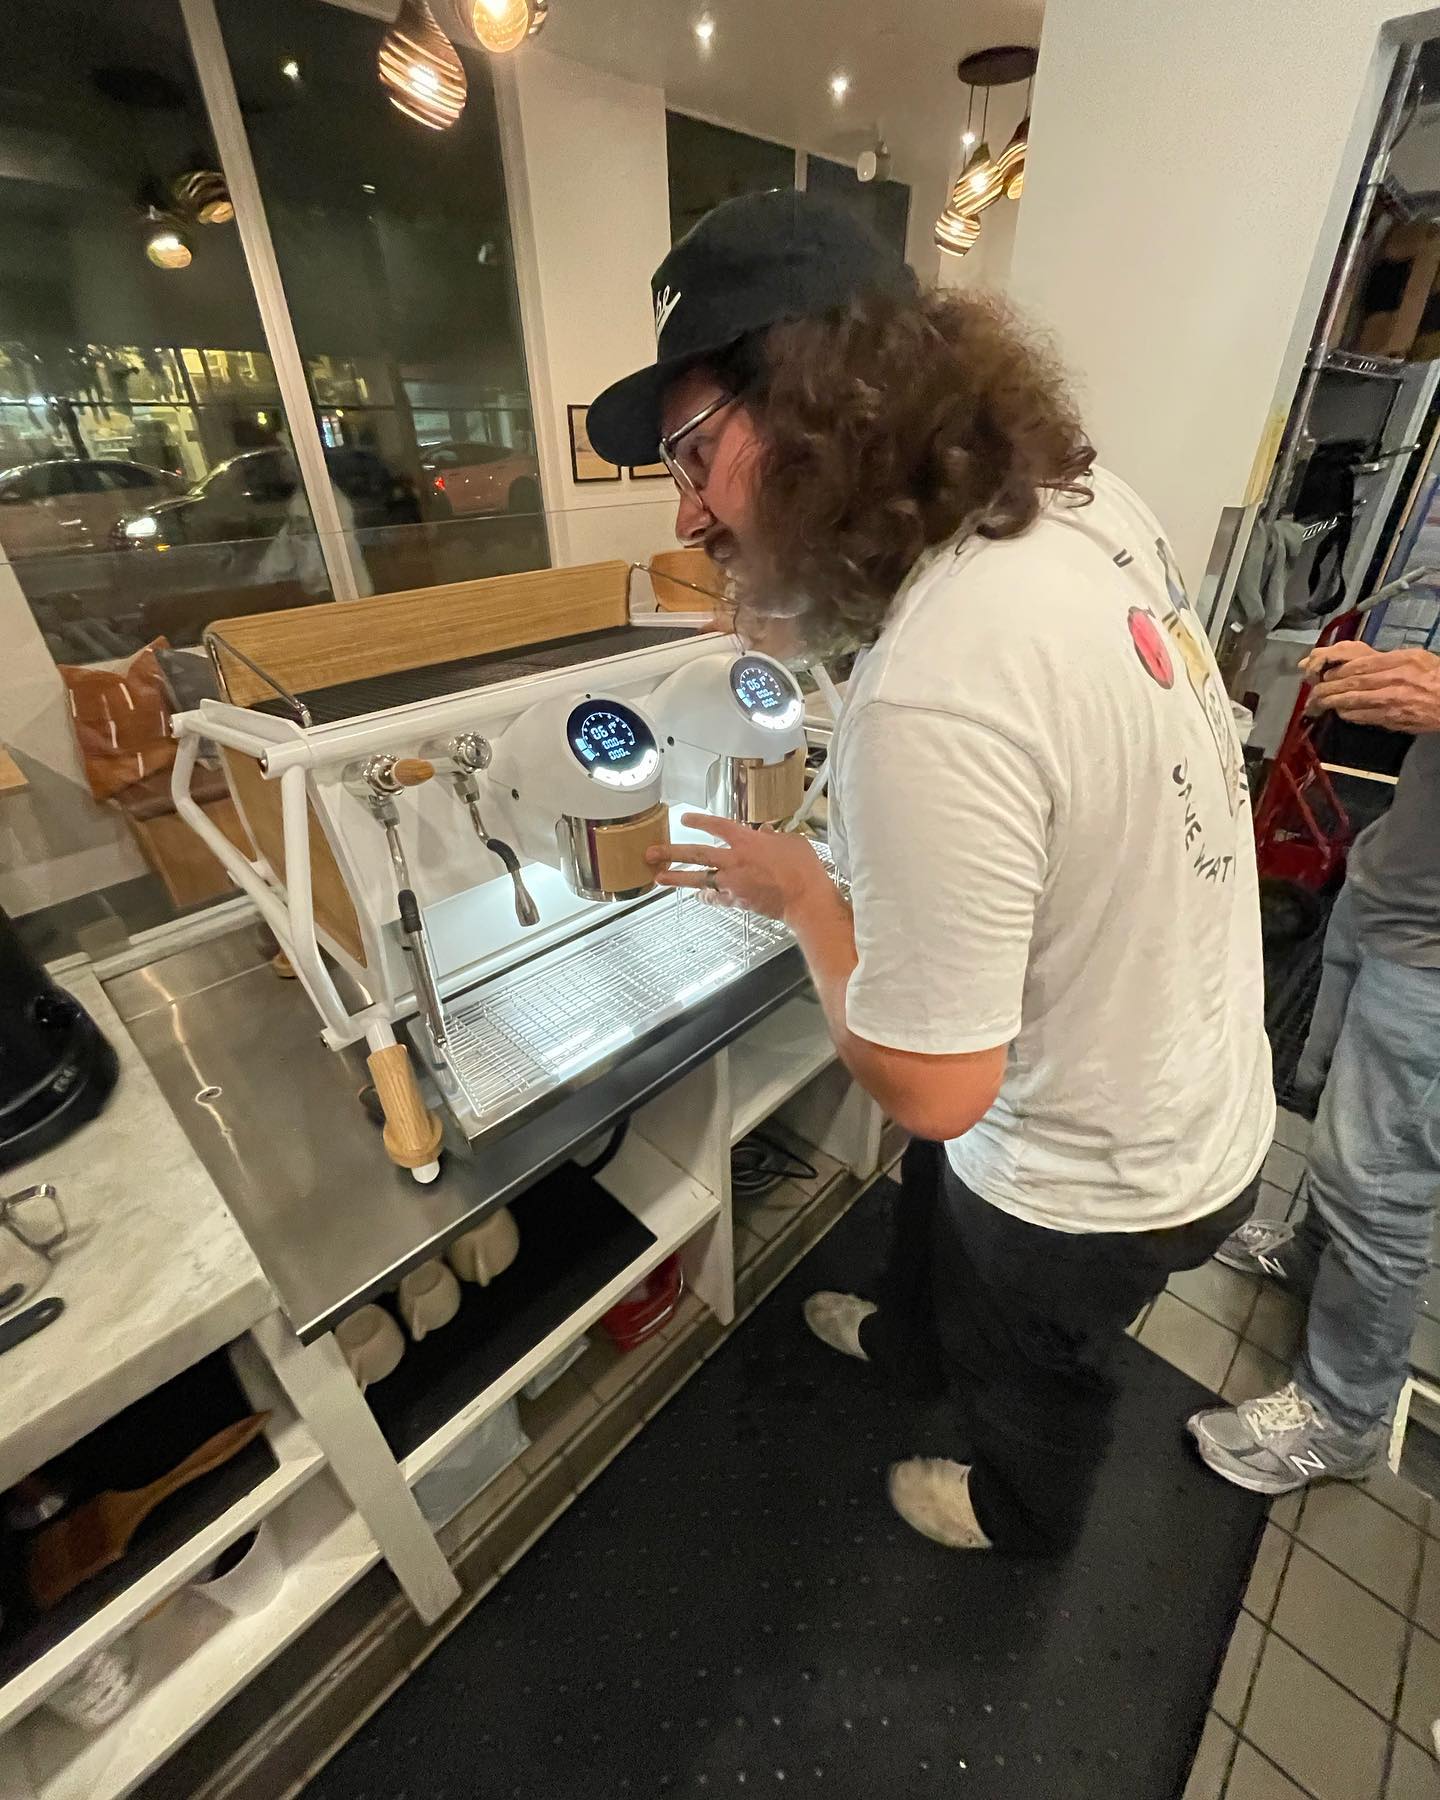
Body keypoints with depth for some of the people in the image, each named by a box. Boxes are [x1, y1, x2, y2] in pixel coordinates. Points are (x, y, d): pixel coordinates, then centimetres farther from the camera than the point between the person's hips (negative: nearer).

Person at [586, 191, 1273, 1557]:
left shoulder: (926, 703, -41)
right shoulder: (1089, 502, -12)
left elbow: (931, 1086, -31)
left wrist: (799, 893, -17)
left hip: (1097, 1175, -7)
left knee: (1030, 1369, 27)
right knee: (937, 1205, 35)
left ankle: (1019, 1514, 65)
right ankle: (908, 1335, 70)